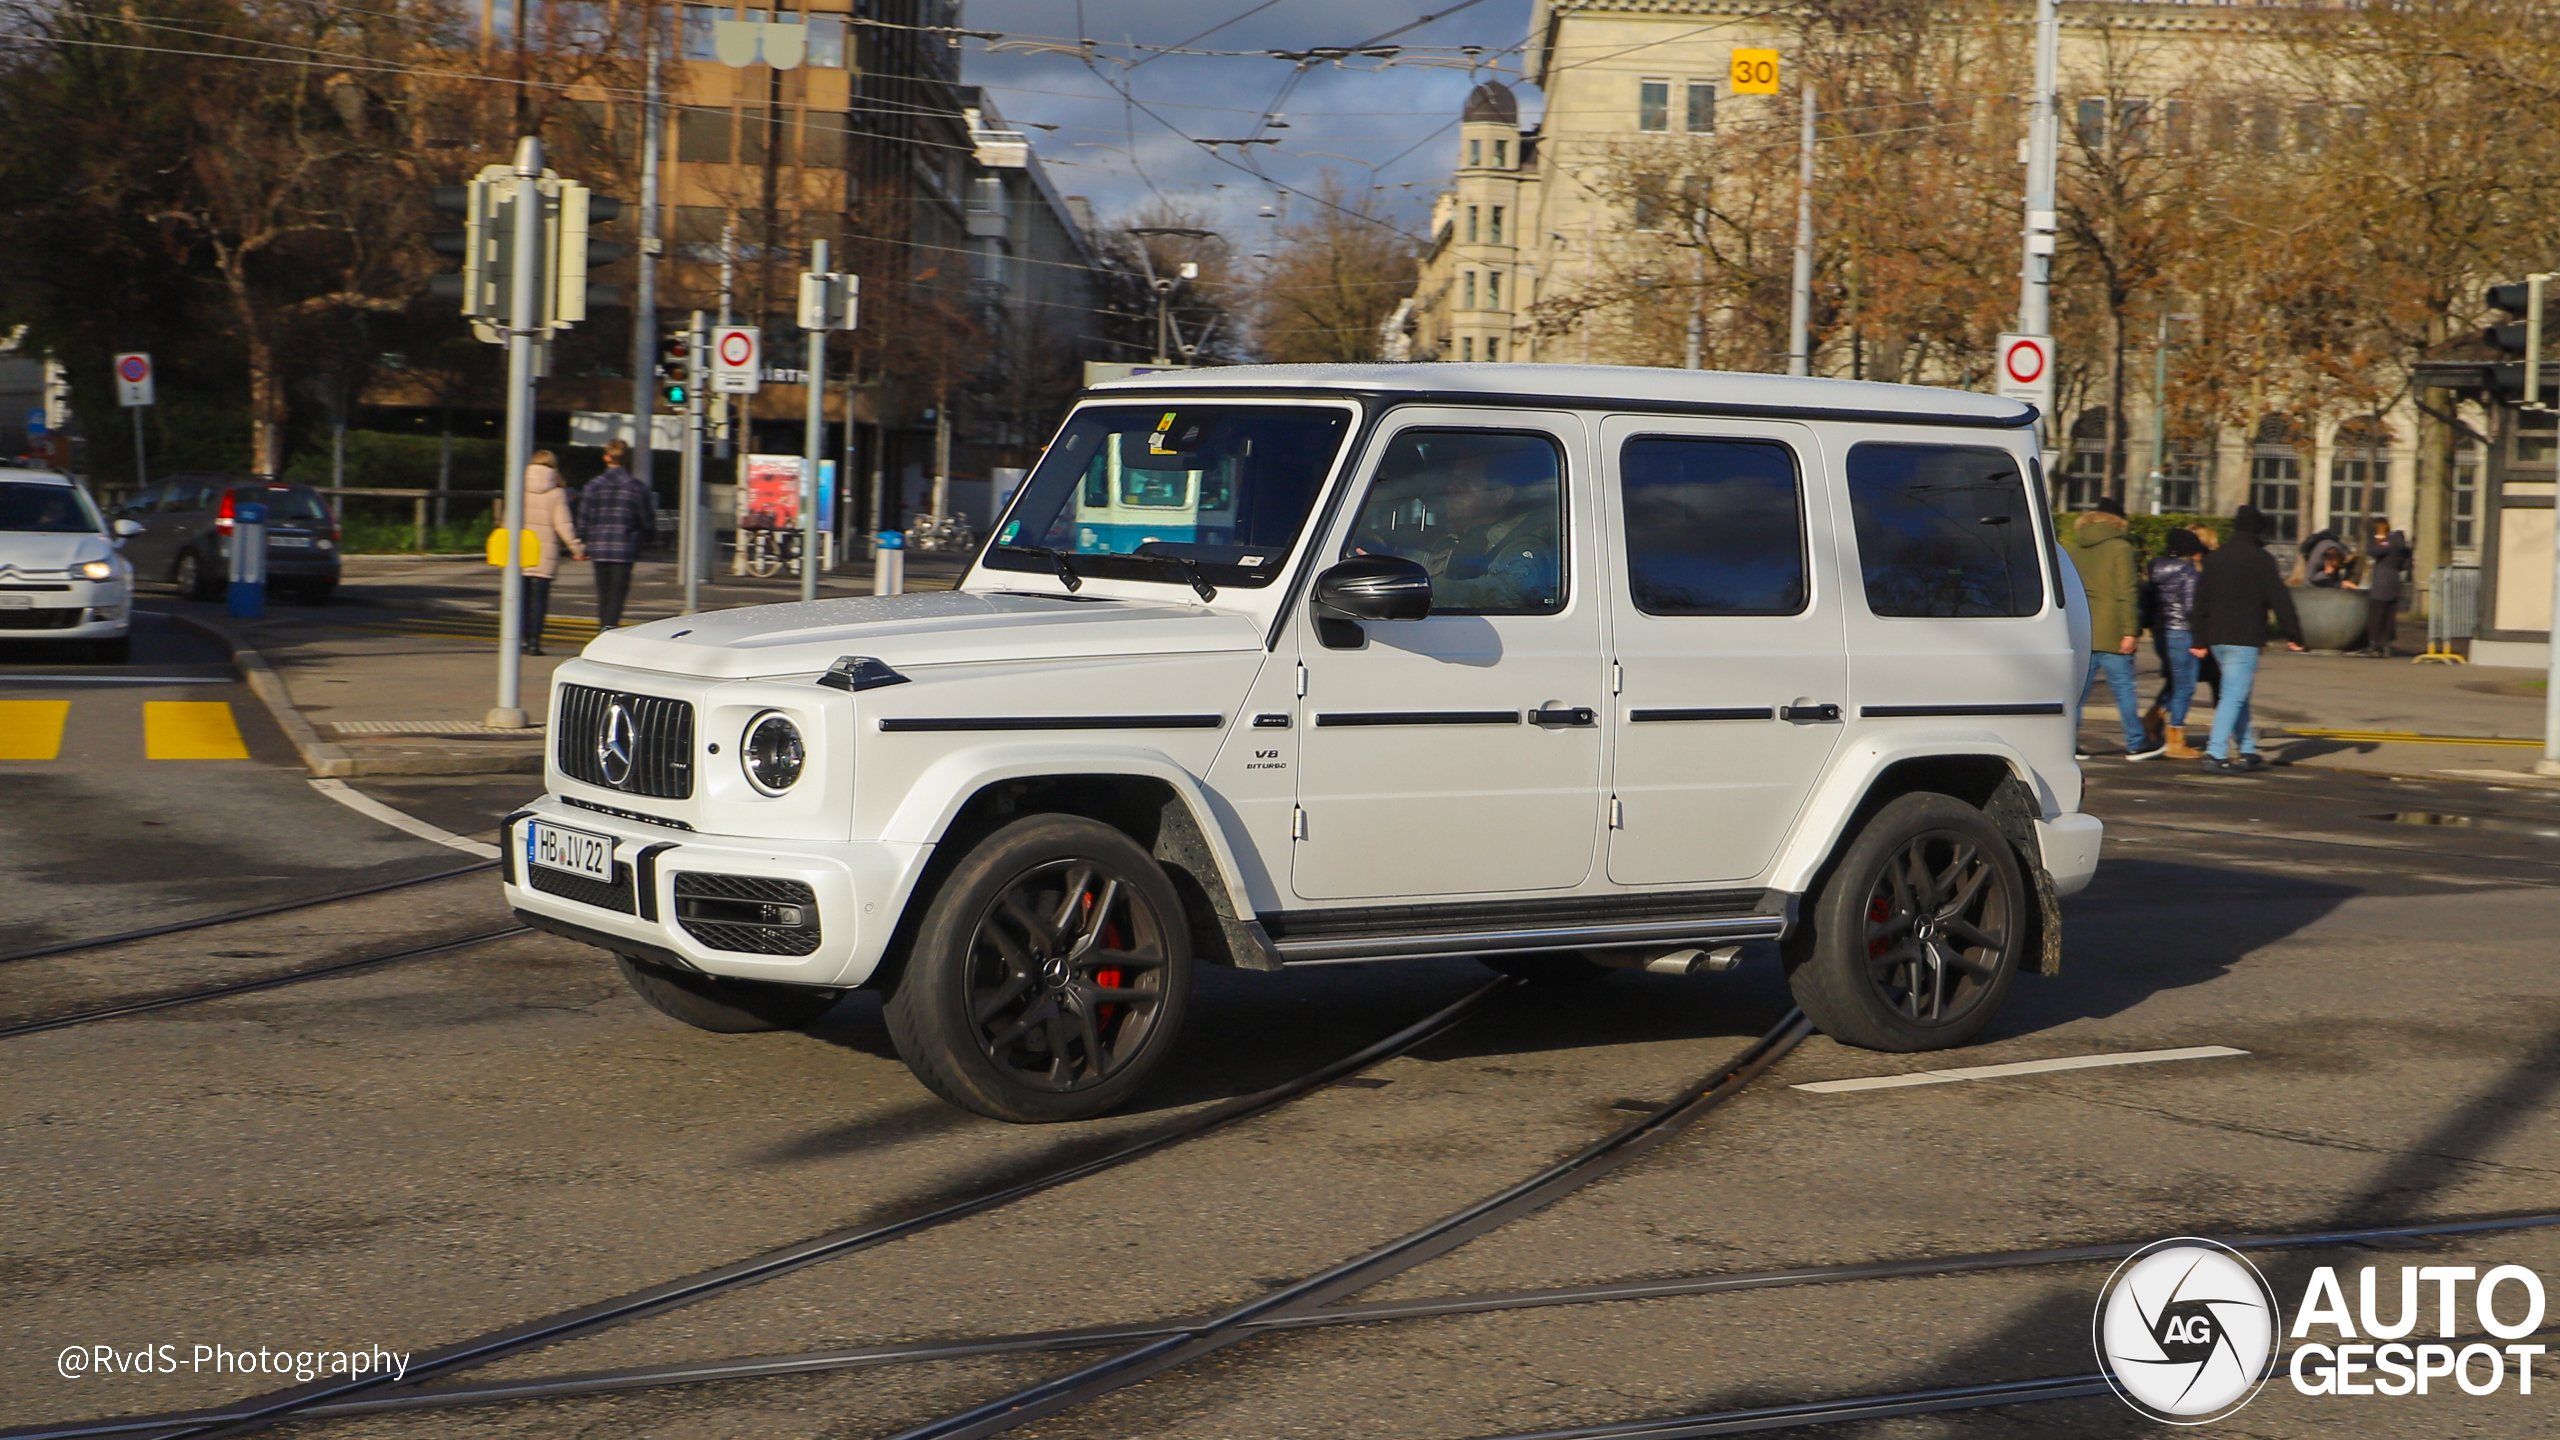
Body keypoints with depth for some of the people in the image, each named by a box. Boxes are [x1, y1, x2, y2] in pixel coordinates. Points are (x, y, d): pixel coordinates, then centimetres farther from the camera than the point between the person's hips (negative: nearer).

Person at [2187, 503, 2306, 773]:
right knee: (2235, 695, -8)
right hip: (2244, 638, -7)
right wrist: (2293, 635, -2)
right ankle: (2216, 754, -15)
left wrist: (2200, 640, 19)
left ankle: (2247, 751, 18)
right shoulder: (2260, 558, -7)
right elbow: (2279, 598, -8)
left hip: (2217, 638, 7)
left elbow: (2201, 600, 15)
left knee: (2237, 693, 16)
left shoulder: (2215, 557, 13)